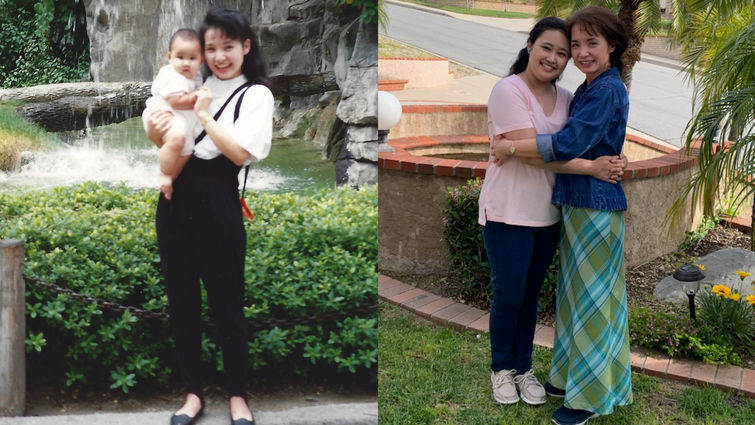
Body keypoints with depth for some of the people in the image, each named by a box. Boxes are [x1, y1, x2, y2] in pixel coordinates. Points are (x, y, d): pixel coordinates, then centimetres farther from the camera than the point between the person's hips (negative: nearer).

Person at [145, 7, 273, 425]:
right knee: (180, 300, 10)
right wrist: (154, 132, -4)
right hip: (175, 200, 5)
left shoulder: (256, 94, -3)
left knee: (226, 301, 5)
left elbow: (239, 152, -15)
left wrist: (204, 115, -13)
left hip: (216, 205, -5)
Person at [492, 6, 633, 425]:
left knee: (593, 297, 1)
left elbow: (568, 144, -24)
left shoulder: (608, 90, -16)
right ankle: (570, 376, 30)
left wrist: (510, 147, -13)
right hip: (576, 204, 9)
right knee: (575, 293, 17)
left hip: (597, 207, -9)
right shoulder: (587, 90, 13)